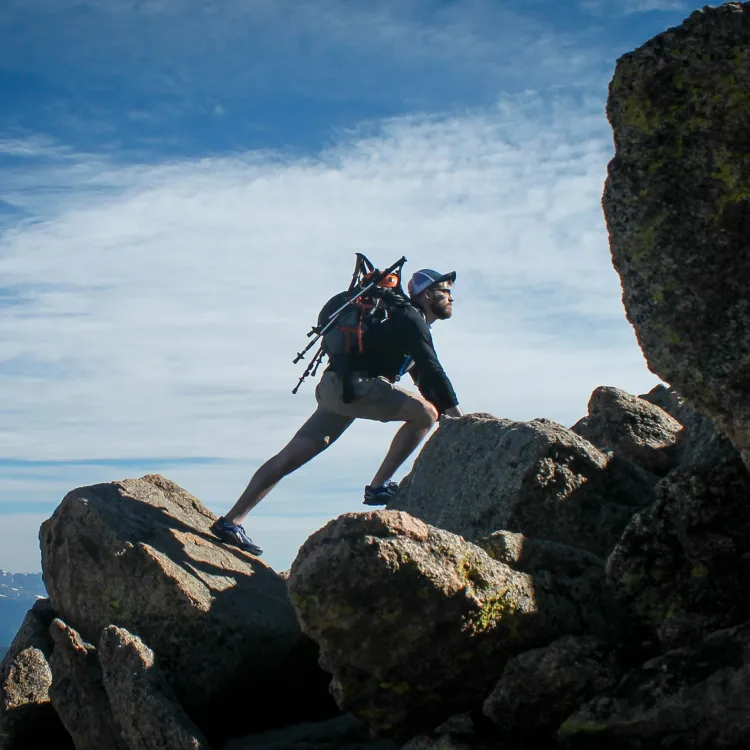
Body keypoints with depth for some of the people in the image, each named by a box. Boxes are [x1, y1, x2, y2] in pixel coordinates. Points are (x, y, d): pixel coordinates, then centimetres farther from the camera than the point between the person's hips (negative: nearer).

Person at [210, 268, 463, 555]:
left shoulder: (412, 324, 26)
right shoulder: (410, 319, -5)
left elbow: (425, 377, 29)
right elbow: (432, 370, -15)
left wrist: (446, 414, 21)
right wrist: (456, 413, -13)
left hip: (338, 389, 10)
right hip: (349, 385, -10)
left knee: (288, 459, 4)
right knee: (424, 413, -16)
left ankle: (230, 521, 3)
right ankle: (378, 487, -12)